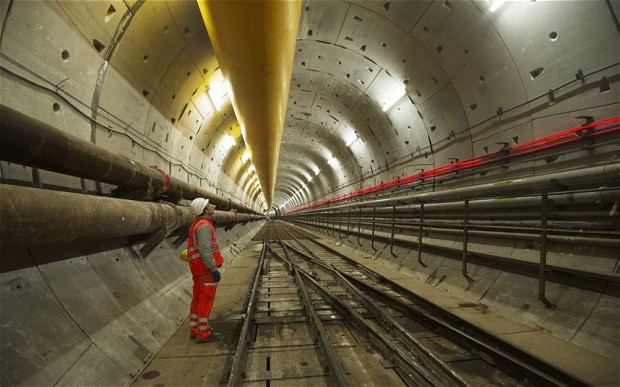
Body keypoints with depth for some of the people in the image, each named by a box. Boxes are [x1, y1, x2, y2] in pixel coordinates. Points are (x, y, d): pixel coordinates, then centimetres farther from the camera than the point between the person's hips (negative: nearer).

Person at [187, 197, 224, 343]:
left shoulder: (197, 225, 13)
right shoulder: (204, 225, -19)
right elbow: (205, 250, -26)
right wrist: (214, 270, -24)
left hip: (198, 267, 10)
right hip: (206, 267, -10)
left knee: (198, 298, 15)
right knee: (206, 299, -3)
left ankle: (195, 328, 24)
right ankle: (203, 333, 5)